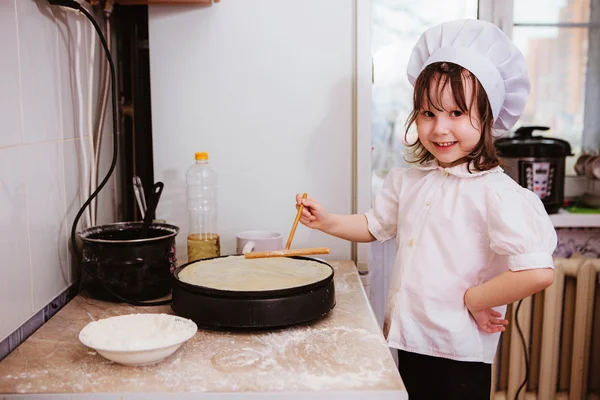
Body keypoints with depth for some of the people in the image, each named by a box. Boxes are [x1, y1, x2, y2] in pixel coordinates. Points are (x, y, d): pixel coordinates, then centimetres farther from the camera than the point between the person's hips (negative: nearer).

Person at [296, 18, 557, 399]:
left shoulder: (496, 192, -19)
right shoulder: (407, 181, 4)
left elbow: (539, 272, -28)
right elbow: (375, 226, 20)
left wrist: (474, 299, -17)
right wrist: (326, 221, 4)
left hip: (457, 357, -6)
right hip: (405, 342, 6)